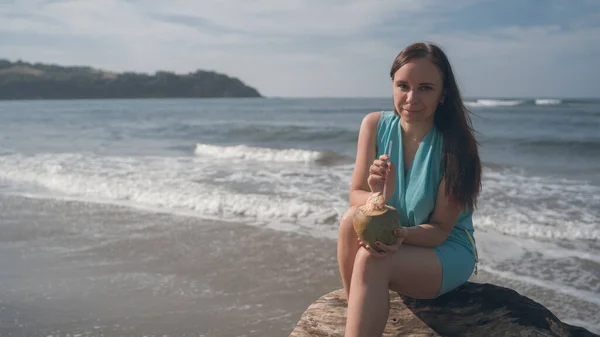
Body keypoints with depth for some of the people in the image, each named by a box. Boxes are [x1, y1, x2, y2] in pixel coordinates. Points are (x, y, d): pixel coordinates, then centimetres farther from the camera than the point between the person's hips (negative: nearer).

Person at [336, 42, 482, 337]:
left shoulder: (455, 144, -19)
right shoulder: (375, 124, -8)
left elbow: (440, 229, -15)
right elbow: (355, 194, -8)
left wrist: (401, 234, -36)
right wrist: (378, 197, -31)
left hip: (446, 251, -4)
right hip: (391, 244, 4)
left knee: (371, 260, -32)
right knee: (353, 218, -28)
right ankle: (354, 313, -16)